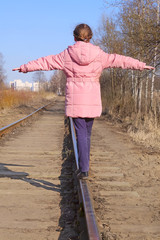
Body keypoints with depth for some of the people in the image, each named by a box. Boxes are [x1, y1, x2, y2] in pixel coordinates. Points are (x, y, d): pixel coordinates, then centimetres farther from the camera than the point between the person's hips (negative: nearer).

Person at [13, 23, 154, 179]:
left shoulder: (67, 54, 1)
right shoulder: (98, 55, 2)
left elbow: (45, 62, 9)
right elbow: (120, 60, 8)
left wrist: (24, 68, 22)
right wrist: (142, 66, 18)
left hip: (75, 99, -1)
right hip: (92, 100, 2)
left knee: (81, 133, -1)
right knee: (87, 133, 14)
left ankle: (84, 170, -8)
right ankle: (84, 167, 24)